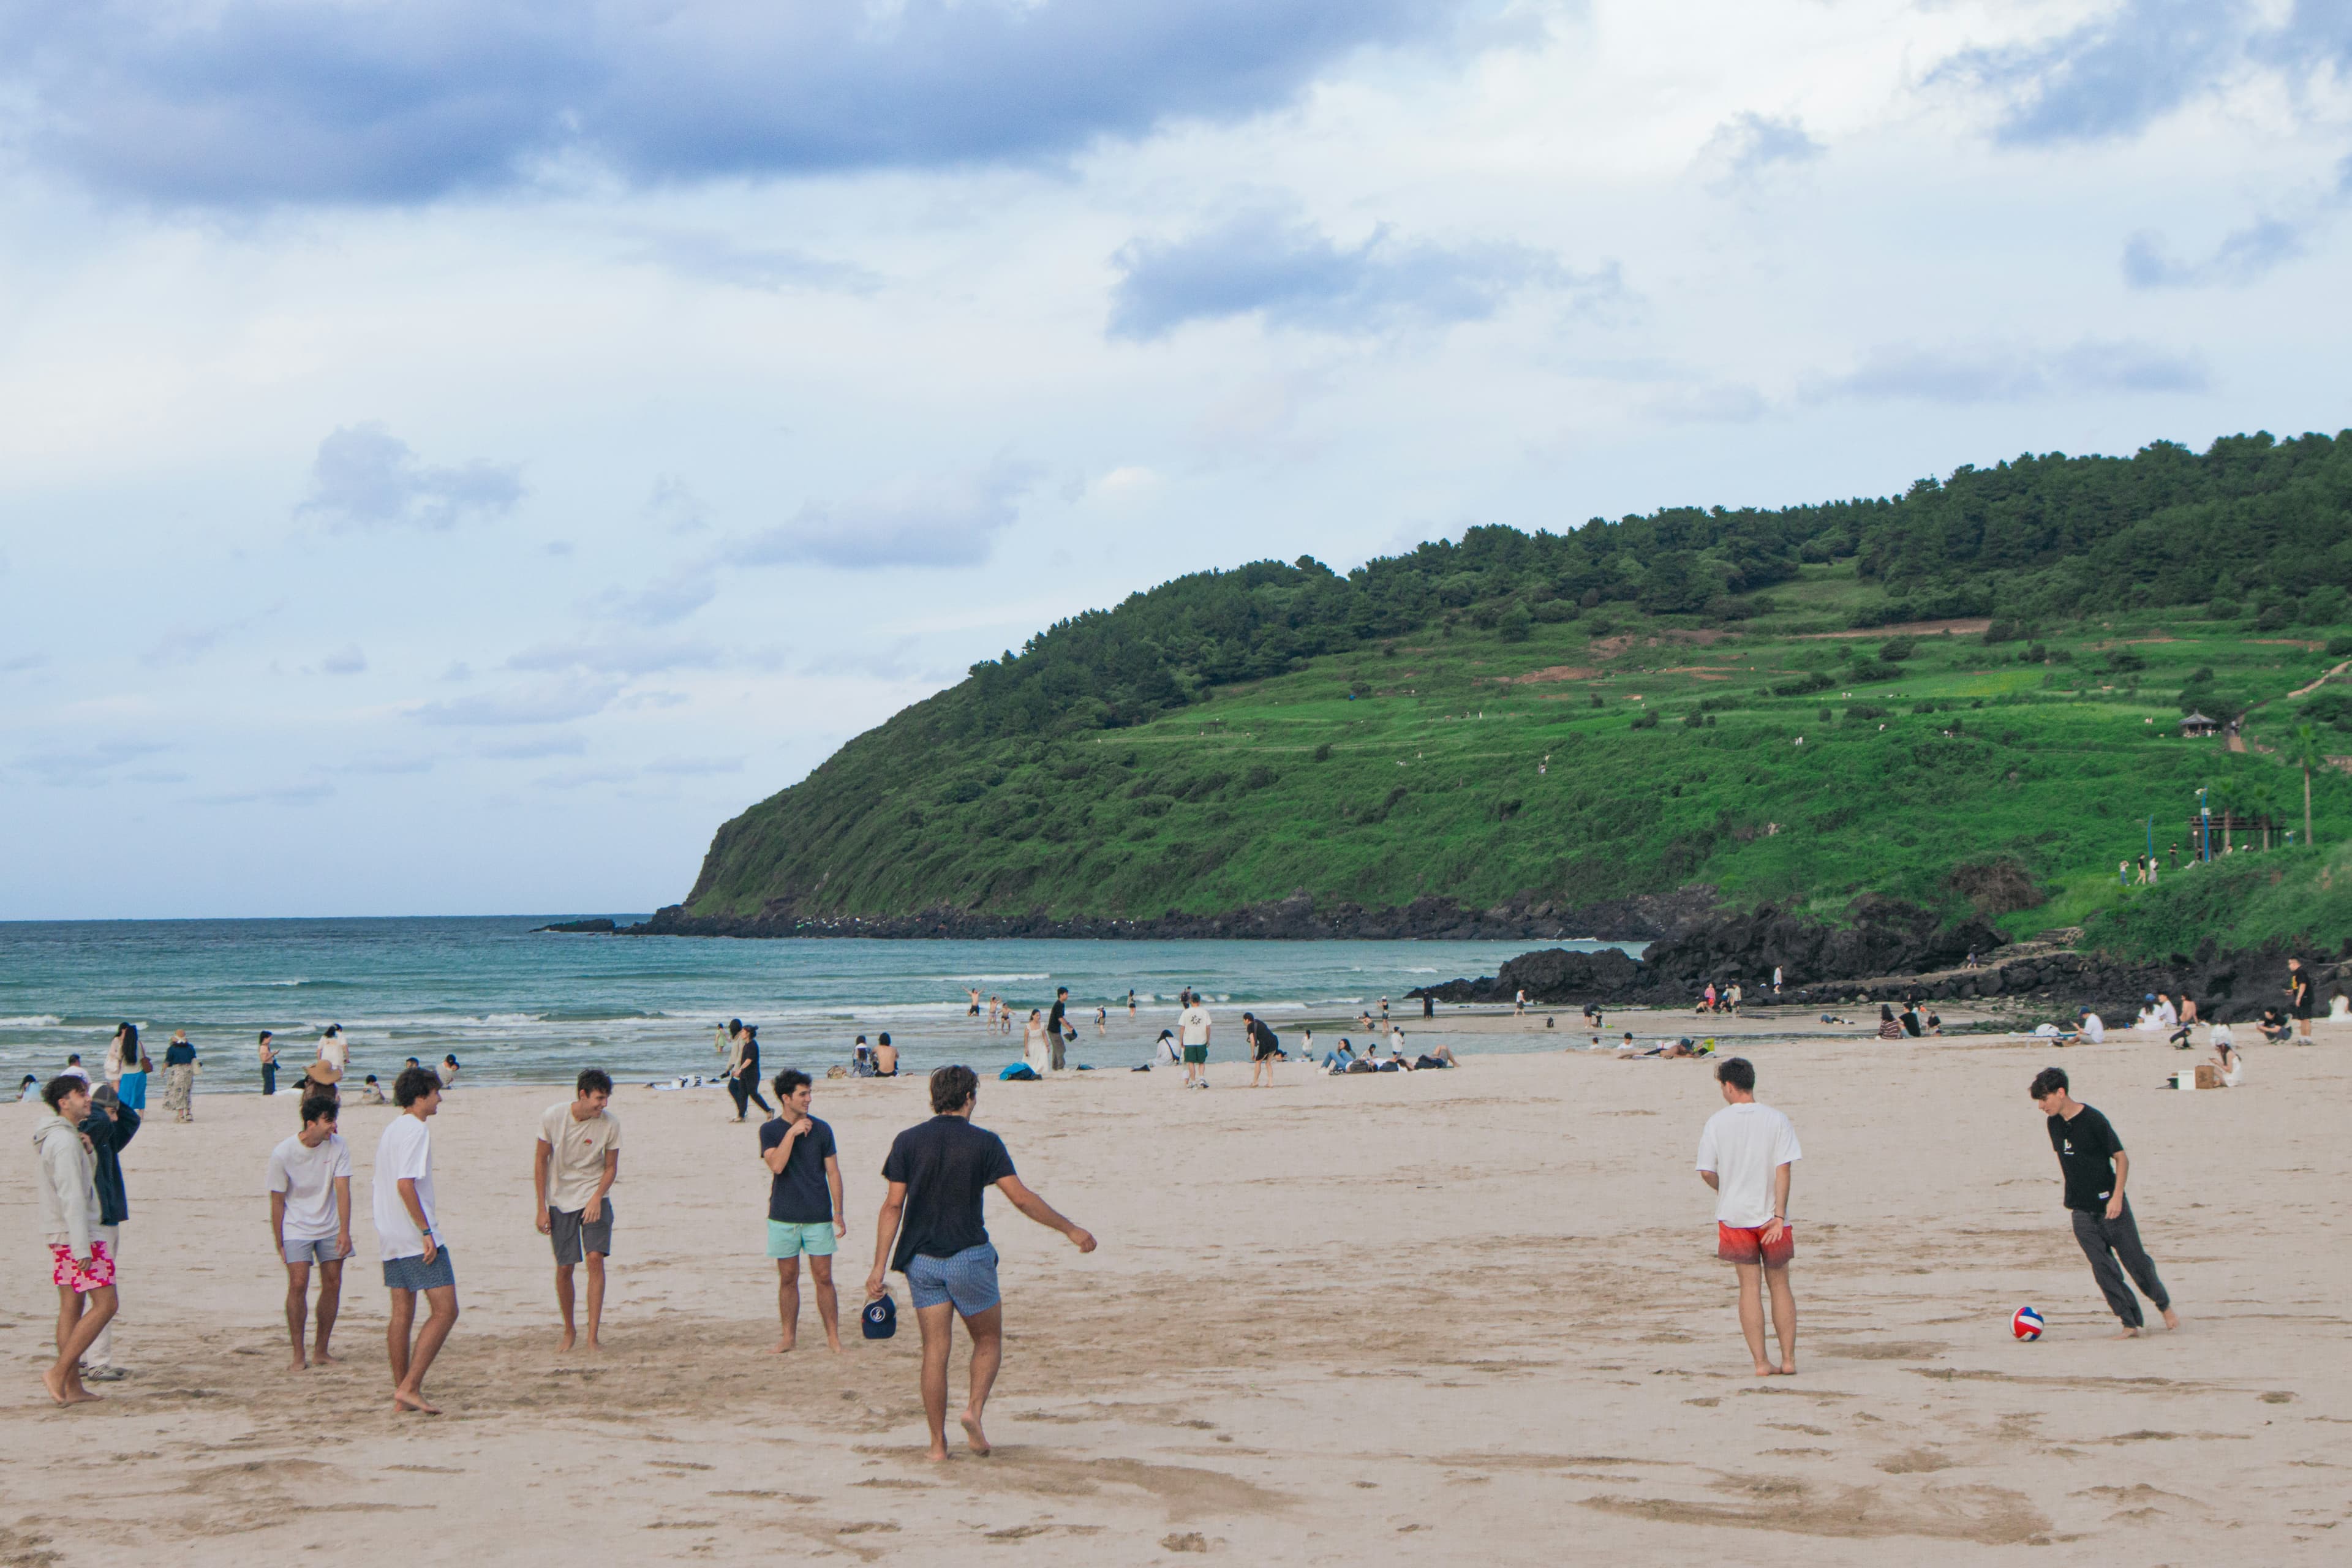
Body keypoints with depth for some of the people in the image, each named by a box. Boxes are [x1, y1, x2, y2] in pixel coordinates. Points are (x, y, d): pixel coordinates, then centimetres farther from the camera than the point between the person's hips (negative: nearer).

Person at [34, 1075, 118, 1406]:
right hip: (76, 1234, -10)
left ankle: (73, 1387, 9)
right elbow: (71, 1196, -21)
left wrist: (88, 1151, 5)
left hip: (60, 1236, 10)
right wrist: (82, 1247, -23)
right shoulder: (65, 1141, -16)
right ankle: (59, 1373, -10)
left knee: (72, 1307, 9)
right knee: (104, 1305, -9)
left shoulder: (61, 1137, 15)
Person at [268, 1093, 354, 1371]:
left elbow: (342, 1189, -13)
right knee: (298, 1284, -13)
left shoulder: (338, 1146, -9)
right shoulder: (282, 1154, -15)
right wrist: (280, 1245, -5)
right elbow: (277, 1200, -7)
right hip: (297, 1229, -3)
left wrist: (344, 1231, -23)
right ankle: (299, 1355, -7)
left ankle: (321, 1351, 15)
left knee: (333, 1284, 2)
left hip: (331, 1229, 3)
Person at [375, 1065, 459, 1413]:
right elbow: (405, 1183, -21)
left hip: (391, 1238, 10)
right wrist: (426, 1231, -19)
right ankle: (410, 1387, -15)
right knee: (445, 1311, -8)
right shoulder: (417, 1129, -13)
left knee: (402, 1313, 11)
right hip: (417, 1238, -10)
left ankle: (401, 1393, 12)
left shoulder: (391, 1129, 16)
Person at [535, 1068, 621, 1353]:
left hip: (594, 1199, 0)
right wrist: (541, 1208, -4)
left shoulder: (610, 1124, -12)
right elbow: (541, 1161, -3)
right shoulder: (552, 1117, -13)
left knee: (595, 1258, -16)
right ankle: (569, 1331, 24)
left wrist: (597, 1197, -17)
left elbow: (611, 1167, 0)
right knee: (564, 1268, 1)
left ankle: (593, 1337, -12)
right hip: (561, 1201, 0)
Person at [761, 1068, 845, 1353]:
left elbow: (833, 1173, 5)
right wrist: (792, 1133, -18)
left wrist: (838, 1213, 1)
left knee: (823, 1278, 0)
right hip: (783, 1218, 0)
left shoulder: (821, 1130, 2)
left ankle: (834, 1337, 6)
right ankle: (788, 1336, 16)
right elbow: (777, 1164, -17)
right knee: (788, 1278, 7)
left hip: (818, 1217, 0)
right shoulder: (770, 1131, 0)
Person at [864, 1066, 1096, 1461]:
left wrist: (879, 1266, 0)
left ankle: (938, 1444, 4)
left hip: (921, 1260, 2)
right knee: (989, 1341, 14)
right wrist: (1071, 1229, 3)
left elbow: (893, 1206, -2)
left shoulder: (907, 1142, 1)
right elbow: (1022, 1198, -7)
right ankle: (975, 1408, -10)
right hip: (970, 1257, -2)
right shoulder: (984, 1143, -5)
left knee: (935, 1350, 6)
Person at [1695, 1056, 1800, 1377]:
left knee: (1750, 1286, 4)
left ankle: (1761, 1362, 0)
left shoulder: (1717, 1122, -4)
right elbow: (1784, 1168, -11)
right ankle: (1788, 1359, 9)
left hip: (1734, 1215, 0)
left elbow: (1707, 1172, -3)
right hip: (1770, 1214, 0)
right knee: (1779, 1284, 11)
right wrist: (1779, 1214, -13)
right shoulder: (1776, 1120, -4)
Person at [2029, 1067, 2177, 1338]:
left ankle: (2165, 1305, 26)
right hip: (2082, 1212, 5)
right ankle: (2131, 1323, 4)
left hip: (2110, 1206, -5)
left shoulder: (2094, 1120, -16)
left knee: (2135, 1260, 3)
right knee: (2104, 1270, -1)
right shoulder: (2054, 1124, 3)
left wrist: (2117, 1197, -18)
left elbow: (2121, 1158, -11)